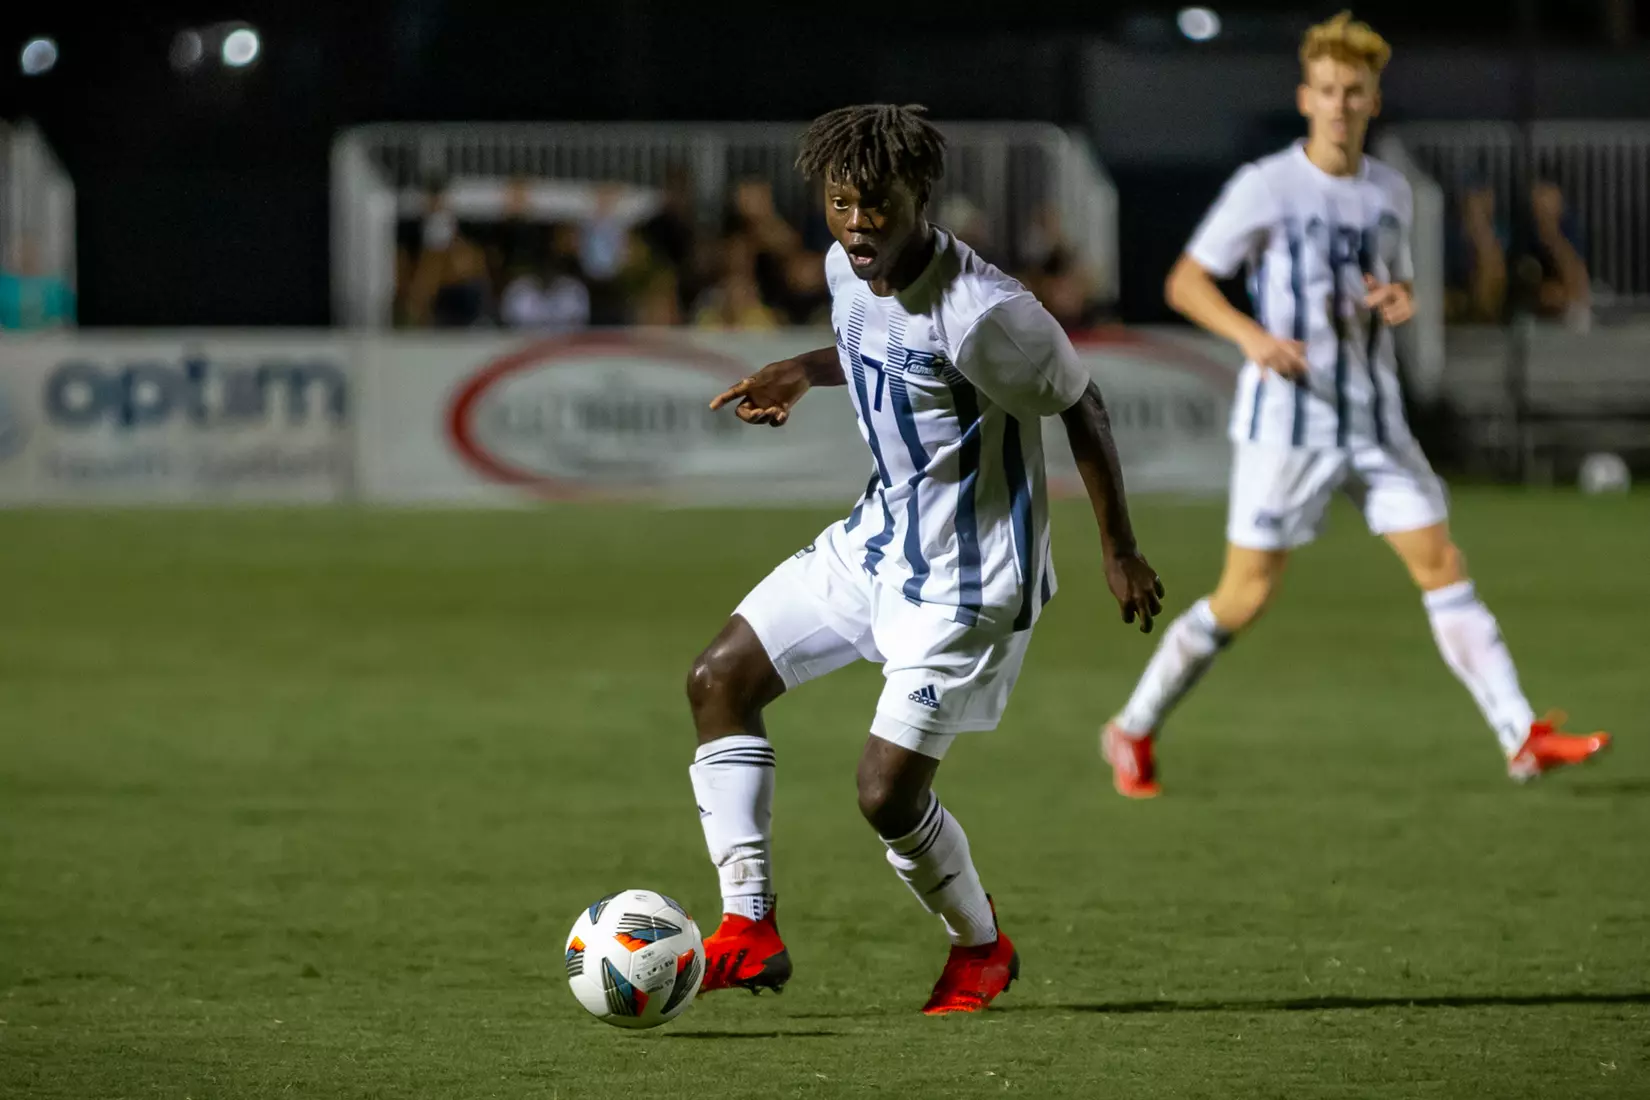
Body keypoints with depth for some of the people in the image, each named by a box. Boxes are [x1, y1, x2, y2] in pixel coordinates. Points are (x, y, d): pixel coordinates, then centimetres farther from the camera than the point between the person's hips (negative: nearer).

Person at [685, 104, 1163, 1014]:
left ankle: (980, 949, 21)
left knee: (887, 793, -9)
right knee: (720, 678, 3)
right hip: (877, 538, 9)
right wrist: (804, 372, 6)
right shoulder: (847, 269, -2)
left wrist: (1119, 553, -10)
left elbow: (1080, 408, -15)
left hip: (965, 579, -9)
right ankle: (749, 931, 5)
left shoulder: (981, 312, -27)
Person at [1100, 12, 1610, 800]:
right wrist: (1251, 336, -22)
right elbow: (1185, 283, -5)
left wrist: (1399, 306, -2)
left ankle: (1522, 740, -4)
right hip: (1286, 420, -5)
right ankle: (1134, 731, 13)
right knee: (1246, 595, -4)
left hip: (1374, 420, 5)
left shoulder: (1390, 194, 8)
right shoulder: (1265, 187, -8)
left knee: (1441, 564, -3)